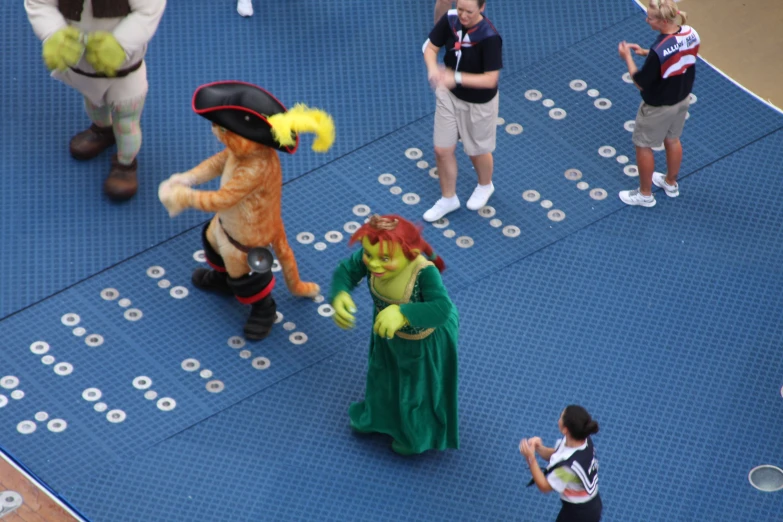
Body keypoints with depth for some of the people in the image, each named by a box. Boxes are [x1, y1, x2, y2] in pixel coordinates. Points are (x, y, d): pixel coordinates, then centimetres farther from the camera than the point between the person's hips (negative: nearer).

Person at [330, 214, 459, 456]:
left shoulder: (425, 272, -45)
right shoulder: (372, 256, -31)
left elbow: (442, 310, -52)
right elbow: (345, 271, -18)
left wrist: (403, 314, -64)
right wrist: (339, 296, -39)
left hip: (426, 338, -5)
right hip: (390, 329, 5)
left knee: (418, 386, 23)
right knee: (385, 372, 33)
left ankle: (419, 434, 55)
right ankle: (380, 415, 65)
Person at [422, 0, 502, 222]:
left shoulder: (489, 38, -33)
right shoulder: (449, 20, -17)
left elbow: (490, 80, -33)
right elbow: (431, 48, -4)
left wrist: (456, 77, -44)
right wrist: (433, 68, -26)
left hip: (478, 103, -4)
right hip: (449, 95, 4)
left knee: (477, 151, 20)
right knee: (442, 150, 13)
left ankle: (485, 186, 53)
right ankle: (448, 198, 37)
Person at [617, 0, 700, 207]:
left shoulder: (658, 51, -37)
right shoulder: (691, 34, -15)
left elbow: (640, 83, -24)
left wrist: (628, 58, -12)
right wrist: (646, 53, 2)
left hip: (658, 107, -7)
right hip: (682, 99, 7)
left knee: (643, 146, 18)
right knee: (672, 140, 30)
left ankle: (645, 194, 36)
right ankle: (671, 183, 51)